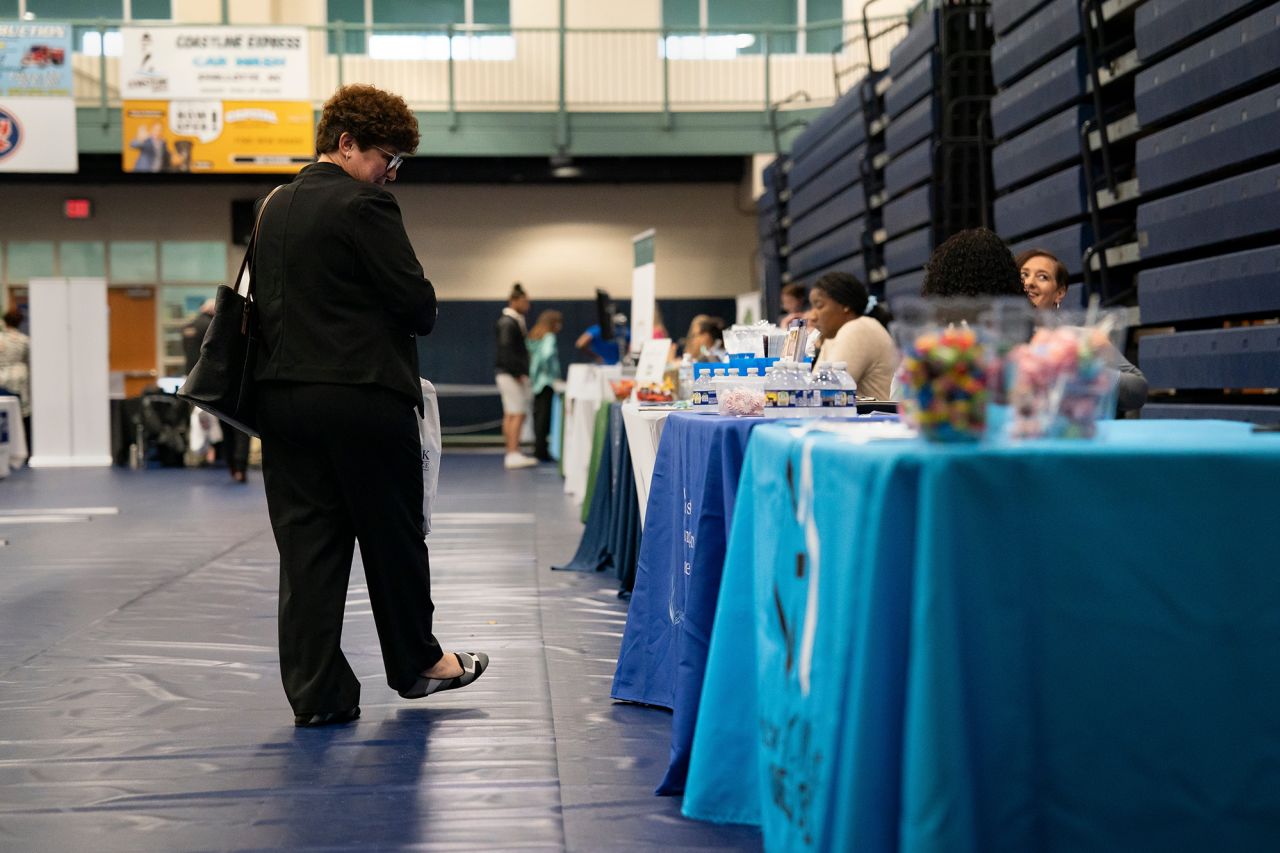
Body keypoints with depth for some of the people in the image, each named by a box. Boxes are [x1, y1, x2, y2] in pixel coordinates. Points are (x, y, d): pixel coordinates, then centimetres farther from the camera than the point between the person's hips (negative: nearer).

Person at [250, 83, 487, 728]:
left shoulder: (274, 209, 12)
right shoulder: (364, 207, -12)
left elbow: (264, 300, 17)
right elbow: (416, 301, -13)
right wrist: (418, 315, 8)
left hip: (283, 395, 7)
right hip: (365, 397, -7)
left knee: (306, 546, 6)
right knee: (392, 536, 10)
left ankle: (315, 692, 8)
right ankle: (415, 663, 26)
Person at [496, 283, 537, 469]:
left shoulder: (515, 322, 17)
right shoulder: (508, 323, -14)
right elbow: (506, 350, -20)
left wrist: (522, 372, 14)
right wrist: (518, 373, -20)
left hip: (514, 375, 10)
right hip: (511, 375, -10)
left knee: (510, 415, 10)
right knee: (517, 414, -12)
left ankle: (512, 454, 13)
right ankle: (513, 454, -14)